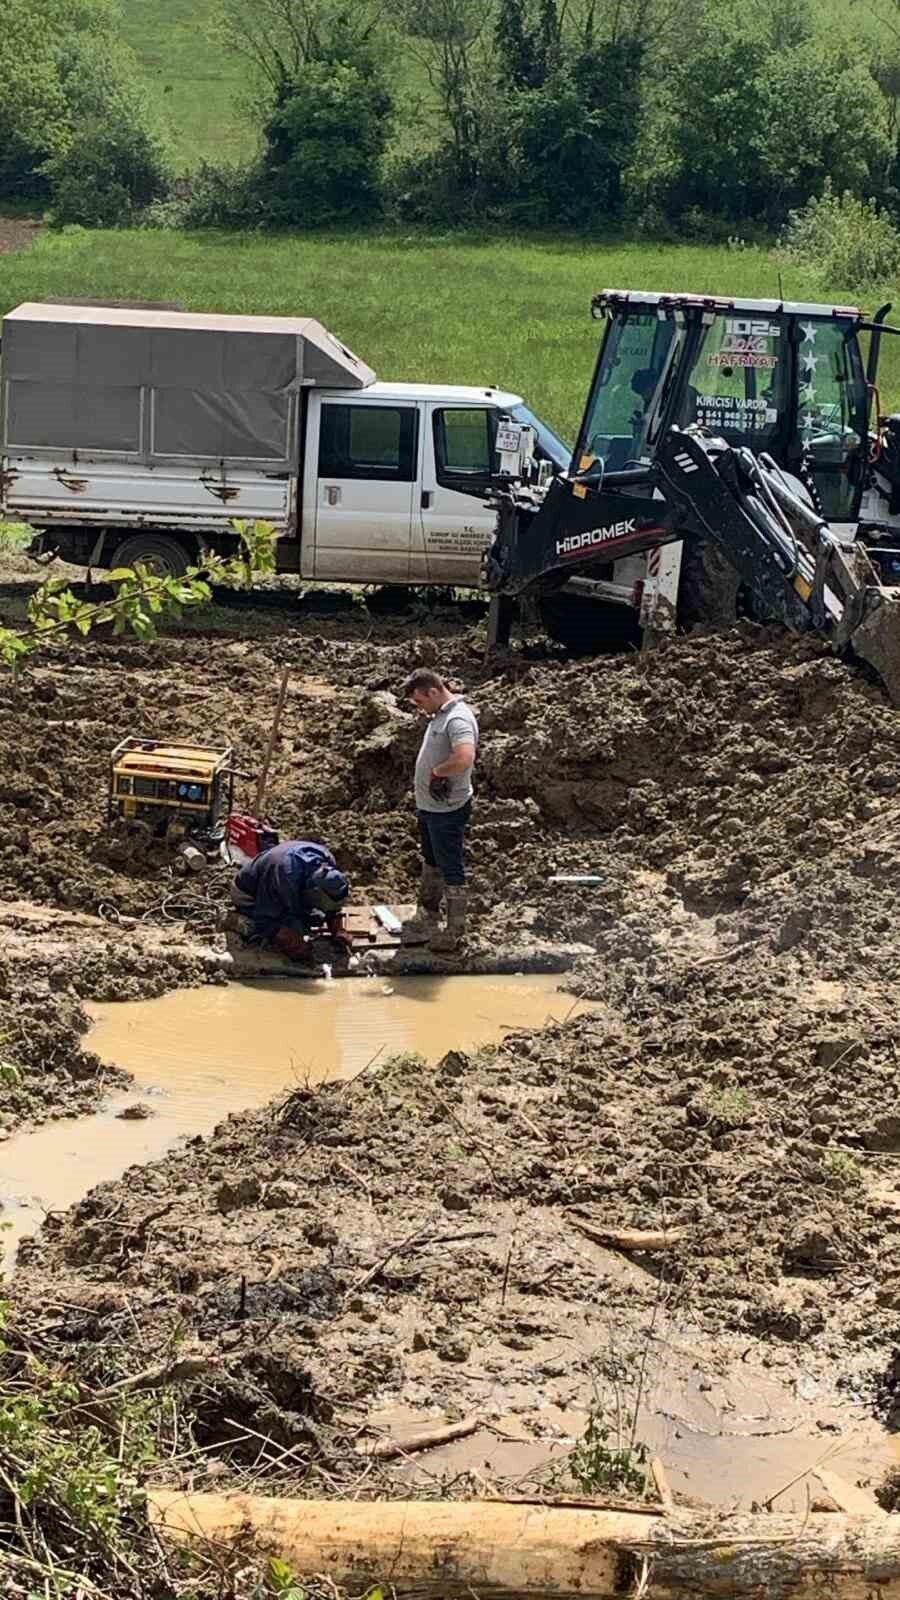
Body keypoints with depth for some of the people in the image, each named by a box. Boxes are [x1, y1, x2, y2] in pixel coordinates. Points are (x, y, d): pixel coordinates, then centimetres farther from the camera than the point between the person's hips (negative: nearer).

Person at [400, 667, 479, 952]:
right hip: (429, 806, 10)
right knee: (431, 863, 22)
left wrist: (437, 771, -25)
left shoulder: (458, 719, -24)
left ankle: (456, 931, 12)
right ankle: (427, 917, 37)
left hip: (448, 810, -10)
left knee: (450, 869, 2)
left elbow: (465, 759, -41)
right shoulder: (439, 714, 8)